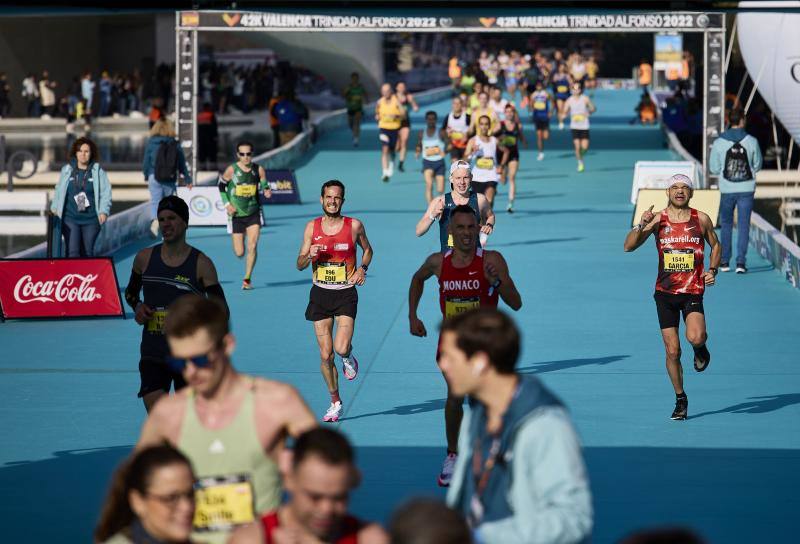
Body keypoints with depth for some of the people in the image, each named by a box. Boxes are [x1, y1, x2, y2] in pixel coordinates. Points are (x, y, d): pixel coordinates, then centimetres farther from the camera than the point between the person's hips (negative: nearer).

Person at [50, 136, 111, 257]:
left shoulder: (98, 172, 1)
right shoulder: (67, 170, 6)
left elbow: (105, 193, -2)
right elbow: (59, 191, 15)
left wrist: (103, 211, -13)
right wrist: (54, 208, 11)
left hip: (90, 220, 0)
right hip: (70, 219, 0)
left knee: (87, 252, 8)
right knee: (72, 252, -11)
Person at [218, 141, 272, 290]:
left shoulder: (259, 170, -6)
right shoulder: (231, 170, -10)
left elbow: (264, 185, 8)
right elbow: (221, 185, 3)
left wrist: (266, 191, -16)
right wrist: (227, 204, -8)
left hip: (254, 213, 1)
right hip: (236, 214, -1)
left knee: (252, 246, -13)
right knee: (239, 253, 0)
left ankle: (247, 279, 3)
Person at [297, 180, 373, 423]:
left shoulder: (354, 225, -3)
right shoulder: (312, 227, 1)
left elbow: (367, 249, 16)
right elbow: (299, 264, 4)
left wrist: (362, 268, -3)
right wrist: (310, 255, -18)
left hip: (345, 294, -2)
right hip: (320, 294, 2)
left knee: (341, 348, -20)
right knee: (325, 355, 1)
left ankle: (348, 357, 19)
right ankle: (335, 402, 18)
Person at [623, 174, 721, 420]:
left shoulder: (701, 219, 1)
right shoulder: (658, 219, -2)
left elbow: (715, 245, 18)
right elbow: (628, 246, -7)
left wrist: (712, 270, 1)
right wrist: (642, 226, -23)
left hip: (693, 291, -1)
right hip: (665, 292, 1)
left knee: (695, 337, -26)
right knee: (672, 351, 1)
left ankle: (701, 350, 12)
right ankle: (680, 400, 20)